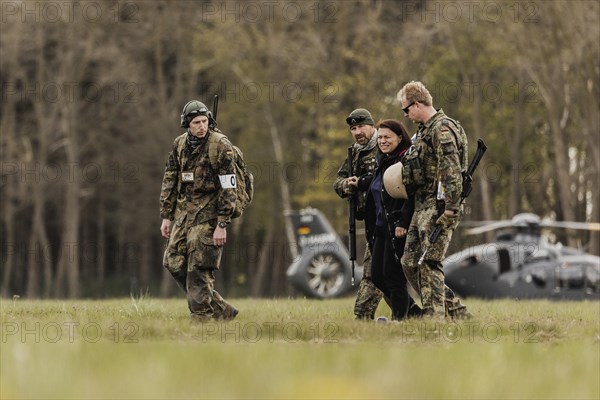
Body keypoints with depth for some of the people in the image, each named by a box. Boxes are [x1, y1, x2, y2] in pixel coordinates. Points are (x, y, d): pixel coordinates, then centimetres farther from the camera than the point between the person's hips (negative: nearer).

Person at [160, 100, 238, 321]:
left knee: (198, 270, -10)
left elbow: (228, 188, -14)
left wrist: (222, 224, -18)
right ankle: (222, 311, 14)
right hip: (183, 212, 7)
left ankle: (202, 318, -2)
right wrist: (166, 216, 11)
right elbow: (170, 181, 15)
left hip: (207, 214, -7)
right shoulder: (180, 144, 8)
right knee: (174, 262, 5)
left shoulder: (221, 147, -12)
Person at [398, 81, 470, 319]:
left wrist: (451, 208, -25)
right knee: (410, 264, 8)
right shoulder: (424, 130, 20)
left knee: (429, 264, -13)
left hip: (438, 206, -10)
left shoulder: (442, 129, -12)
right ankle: (456, 312, 12)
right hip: (422, 206, 10)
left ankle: (434, 317, -13)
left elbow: (452, 171, -20)